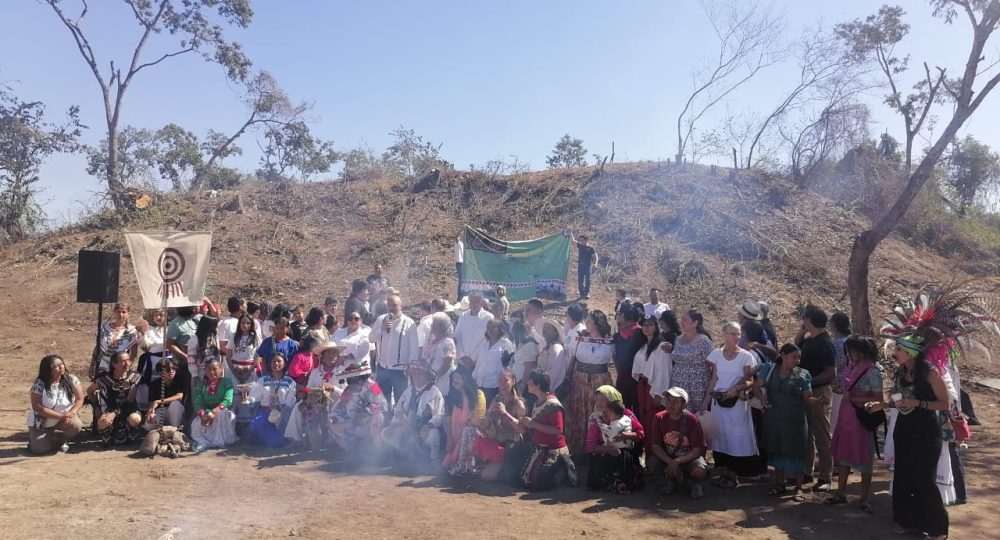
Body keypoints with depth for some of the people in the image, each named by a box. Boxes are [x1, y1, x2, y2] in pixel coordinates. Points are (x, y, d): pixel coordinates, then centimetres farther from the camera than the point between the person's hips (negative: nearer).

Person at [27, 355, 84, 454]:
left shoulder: (72, 379, -9)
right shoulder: (39, 384, -16)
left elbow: (80, 399, -8)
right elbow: (37, 407, -19)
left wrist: (71, 413, -28)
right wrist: (61, 416, -25)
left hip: (65, 420, 1)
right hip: (42, 423, -1)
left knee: (76, 425, -30)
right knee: (40, 449, -16)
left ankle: (62, 440, 4)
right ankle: (34, 437, 22)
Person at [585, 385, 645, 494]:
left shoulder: (626, 414, 2)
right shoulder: (595, 419, 1)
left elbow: (641, 434, 5)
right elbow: (590, 445, -2)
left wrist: (627, 435, -16)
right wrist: (607, 449, -20)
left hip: (628, 457, 1)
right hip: (606, 458, 0)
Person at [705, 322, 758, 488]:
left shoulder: (746, 356, -5)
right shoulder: (716, 354, 2)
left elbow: (750, 381, -3)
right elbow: (713, 379, 6)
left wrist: (737, 388, -21)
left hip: (737, 402, -2)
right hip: (718, 401, 2)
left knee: (736, 436, 0)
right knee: (720, 436, 7)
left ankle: (733, 474, 11)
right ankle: (723, 472, 17)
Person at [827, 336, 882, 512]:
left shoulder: (872, 372, -15)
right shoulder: (850, 367, 6)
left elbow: (878, 398, -18)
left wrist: (853, 398, -20)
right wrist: (841, 390, 4)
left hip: (862, 419, -7)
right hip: (846, 417, 7)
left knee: (863, 459, 5)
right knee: (843, 454, 13)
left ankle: (864, 498, 17)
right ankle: (840, 493, 24)